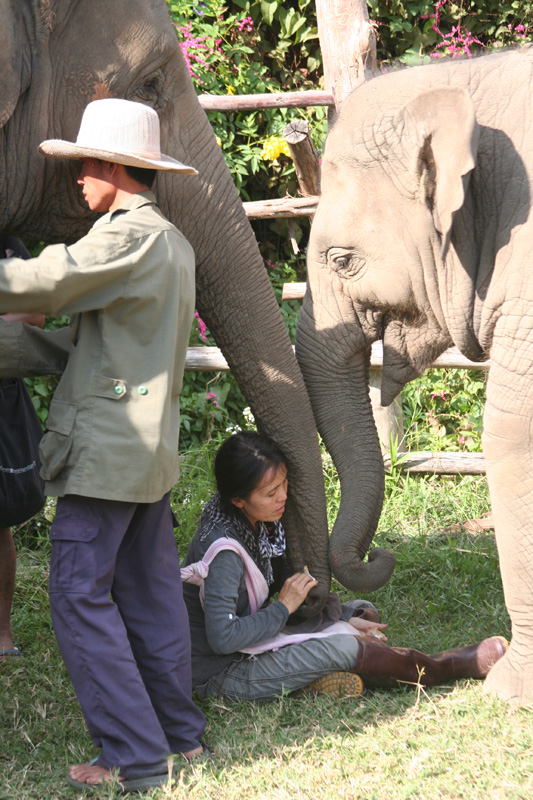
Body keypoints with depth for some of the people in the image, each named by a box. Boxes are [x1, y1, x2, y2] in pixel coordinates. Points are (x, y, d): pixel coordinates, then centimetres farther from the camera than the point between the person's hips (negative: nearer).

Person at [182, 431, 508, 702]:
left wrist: (343, 619, -1)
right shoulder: (224, 552, -27)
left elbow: (284, 589, 13)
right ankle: (436, 669, -3)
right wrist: (285, 607, -22)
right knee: (343, 648, -24)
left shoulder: (261, 523, 2)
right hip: (221, 673, -10)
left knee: (362, 612, 11)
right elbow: (222, 638, -33)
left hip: (252, 640, 11)